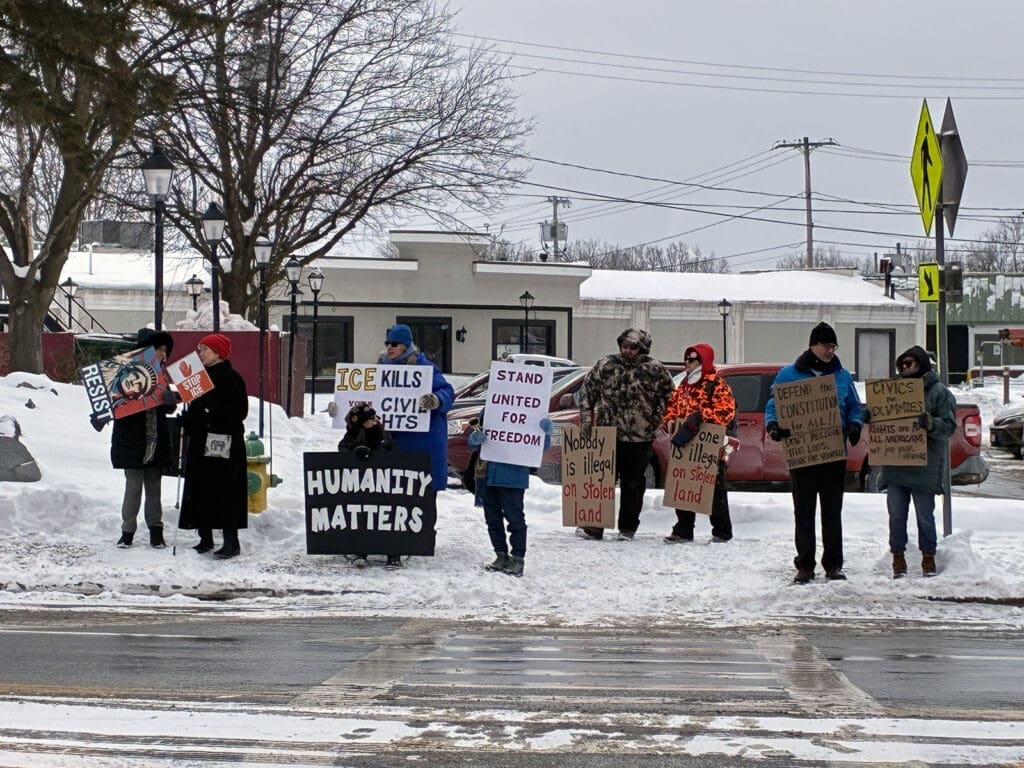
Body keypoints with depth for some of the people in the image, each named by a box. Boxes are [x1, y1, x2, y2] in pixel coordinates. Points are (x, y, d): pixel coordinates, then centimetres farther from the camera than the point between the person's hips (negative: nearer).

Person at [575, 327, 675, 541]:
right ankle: (594, 526, 5)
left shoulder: (655, 370, -2)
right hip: (606, 435, 1)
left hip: (639, 438, -1)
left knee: (633, 484, 7)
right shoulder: (605, 365, 4)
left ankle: (627, 528, 16)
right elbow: (587, 390, 10)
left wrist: (656, 421, 0)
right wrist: (586, 418, 5)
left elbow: (668, 397, 6)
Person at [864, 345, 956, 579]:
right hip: (895, 466, 5)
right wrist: (869, 416, -4)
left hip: (924, 468, -5)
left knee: (925, 516, 4)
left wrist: (929, 423, -26)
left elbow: (949, 426, -7)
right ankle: (898, 558, 13)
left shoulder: (939, 392, -1)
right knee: (896, 516, 6)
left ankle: (928, 557, 16)